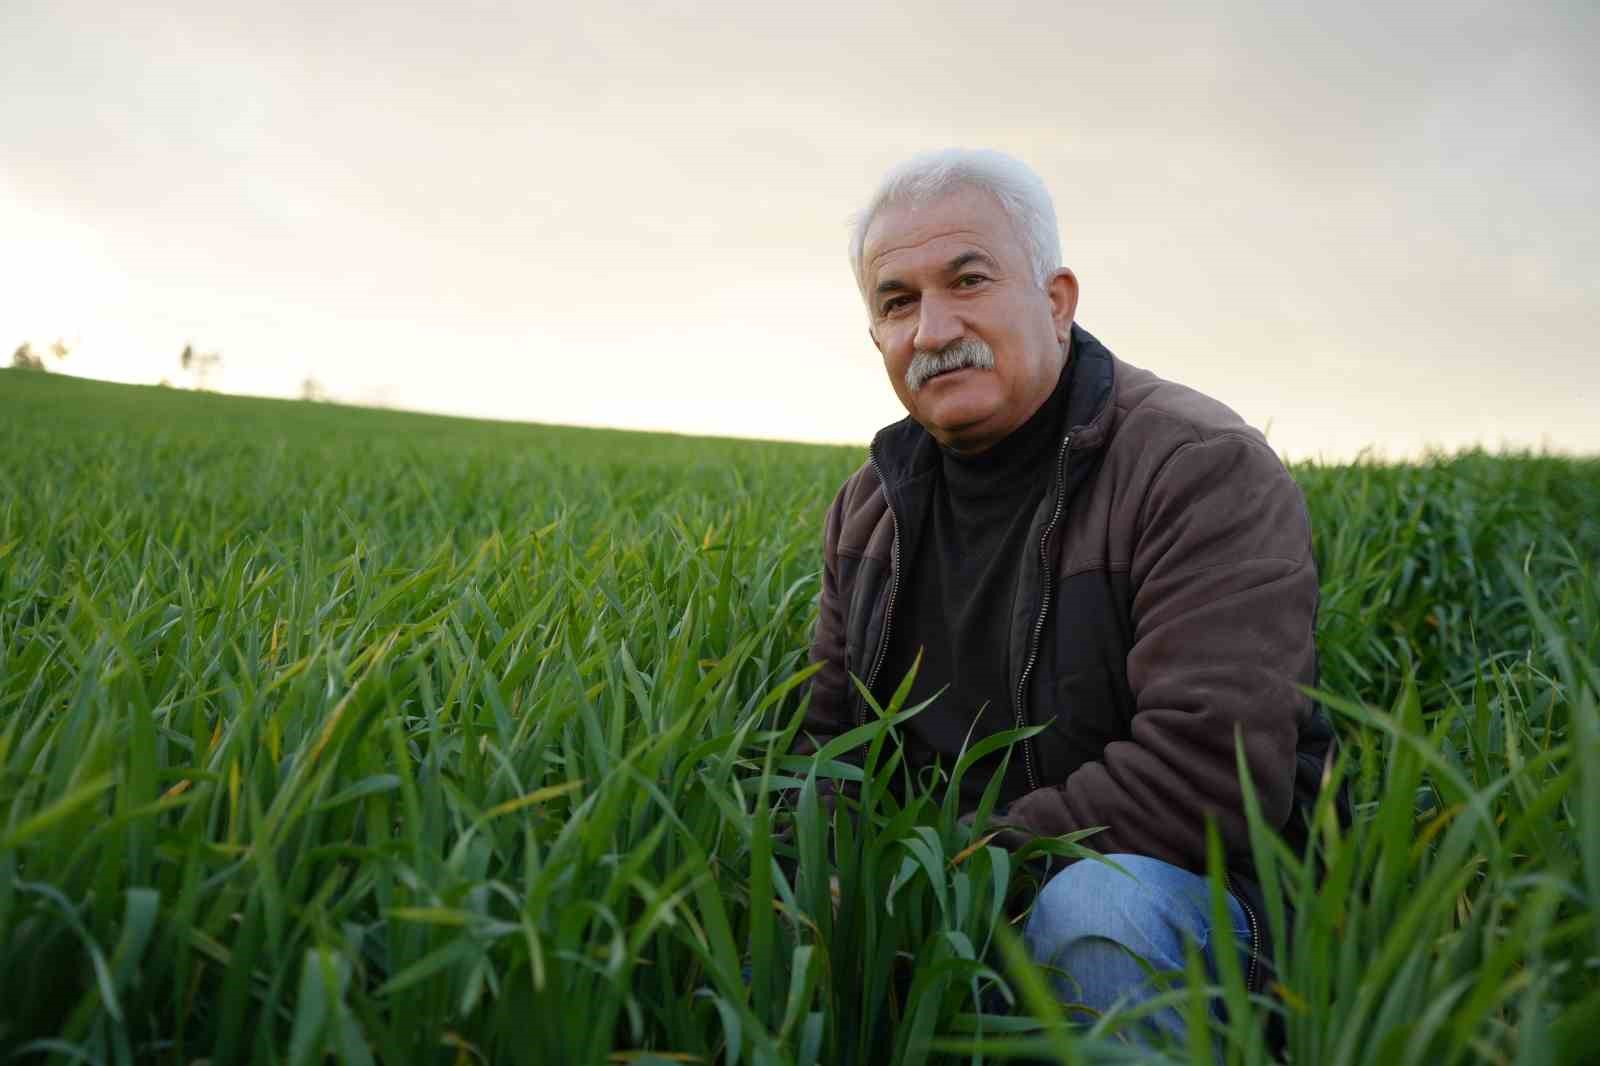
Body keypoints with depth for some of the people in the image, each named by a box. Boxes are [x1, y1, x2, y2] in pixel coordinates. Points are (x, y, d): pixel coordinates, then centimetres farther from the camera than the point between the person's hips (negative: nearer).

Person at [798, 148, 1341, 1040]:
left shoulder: (1204, 470, -16)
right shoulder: (871, 506, 5)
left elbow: (1215, 770, -26)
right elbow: (831, 735, 10)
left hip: (1180, 889, -4)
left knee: (1093, 906, -36)